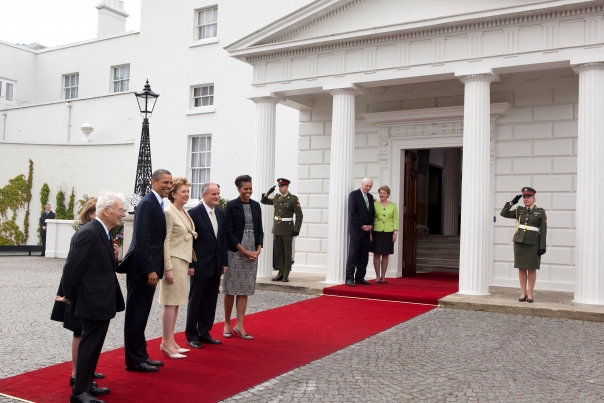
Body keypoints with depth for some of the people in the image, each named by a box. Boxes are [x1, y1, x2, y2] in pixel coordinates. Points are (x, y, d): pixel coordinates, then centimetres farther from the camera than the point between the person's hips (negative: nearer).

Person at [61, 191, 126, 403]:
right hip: (93, 300, -10)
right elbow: (71, 268, -18)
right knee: (90, 344, 0)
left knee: (93, 344, 18)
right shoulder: (88, 233, -21)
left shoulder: (102, 232, 9)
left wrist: (113, 257, -1)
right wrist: (69, 296, -8)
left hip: (101, 299, 10)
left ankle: (87, 385, 31)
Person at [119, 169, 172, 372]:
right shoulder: (147, 203, -15)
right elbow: (142, 239, -21)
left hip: (148, 267, 10)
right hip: (142, 268, -10)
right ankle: (134, 359, 8)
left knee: (141, 314, 15)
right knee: (136, 314, 0)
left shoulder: (157, 204, 14)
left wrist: (154, 268, 14)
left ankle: (141, 355, 25)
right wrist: (150, 269, -22)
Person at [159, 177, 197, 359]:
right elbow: (165, 242, -16)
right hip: (174, 261, -8)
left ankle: (169, 342, 18)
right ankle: (167, 343, 2)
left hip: (184, 261, 8)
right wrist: (168, 268, -20)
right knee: (171, 303, -4)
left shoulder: (185, 212, 13)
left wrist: (189, 264, 16)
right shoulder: (169, 212, -12)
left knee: (176, 303, 11)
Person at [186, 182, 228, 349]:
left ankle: (204, 333, 23)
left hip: (216, 265, 6)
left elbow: (223, 239, 11)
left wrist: (224, 262, 9)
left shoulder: (221, 214, 8)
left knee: (210, 301, 11)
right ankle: (191, 335, 16)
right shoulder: (194, 213, -10)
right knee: (195, 301, 5)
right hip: (200, 265, -6)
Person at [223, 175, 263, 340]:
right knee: (231, 289, 3)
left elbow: (259, 230, 10)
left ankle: (239, 326, 12)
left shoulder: (256, 205, 9)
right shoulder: (231, 205, -4)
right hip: (235, 252, -4)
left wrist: (258, 250, -4)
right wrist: (243, 251, -14)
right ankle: (227, 323, 17)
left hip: (252, 254, 4)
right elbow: (229, 231, -9)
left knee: (244, 290, 6)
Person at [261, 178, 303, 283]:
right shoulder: (276, 197, 9)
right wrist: (268, 193, 3)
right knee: (279, 253, 8)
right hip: (277, 228, 5)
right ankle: (280, 273, 15)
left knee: (287, 253, 1)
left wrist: (296, 230, -13)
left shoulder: (293, 199, -7)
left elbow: (299, 215, -8)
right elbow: (263, 201, 20)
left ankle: (286, 274, 7)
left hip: (287, 230, -5)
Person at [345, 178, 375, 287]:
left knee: (364, 256, 6)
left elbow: (372, 213, 17)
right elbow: (352, 212, -11)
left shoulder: (370, 197, 16)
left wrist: (371, 225, 1)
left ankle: (360, 277, 11)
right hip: (356, 230, -6)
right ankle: (349, 278, -4)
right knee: (353, 254, -5)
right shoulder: (354, 194, -4)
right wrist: (362, 226, -13)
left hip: (367, 230, 7)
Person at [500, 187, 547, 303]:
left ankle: (530, 294, 12)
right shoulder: (519, 210, 9)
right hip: (519, 242, 3)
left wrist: (542, 246, -9)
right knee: (521, 268, 6)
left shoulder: (540, 212, 0)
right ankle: (523, 293, 13)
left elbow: (543, 231, -3)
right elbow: (504, 213, 2)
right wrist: (512, 202, -1)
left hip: (533, 244, -3)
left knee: (532, 269, 4)